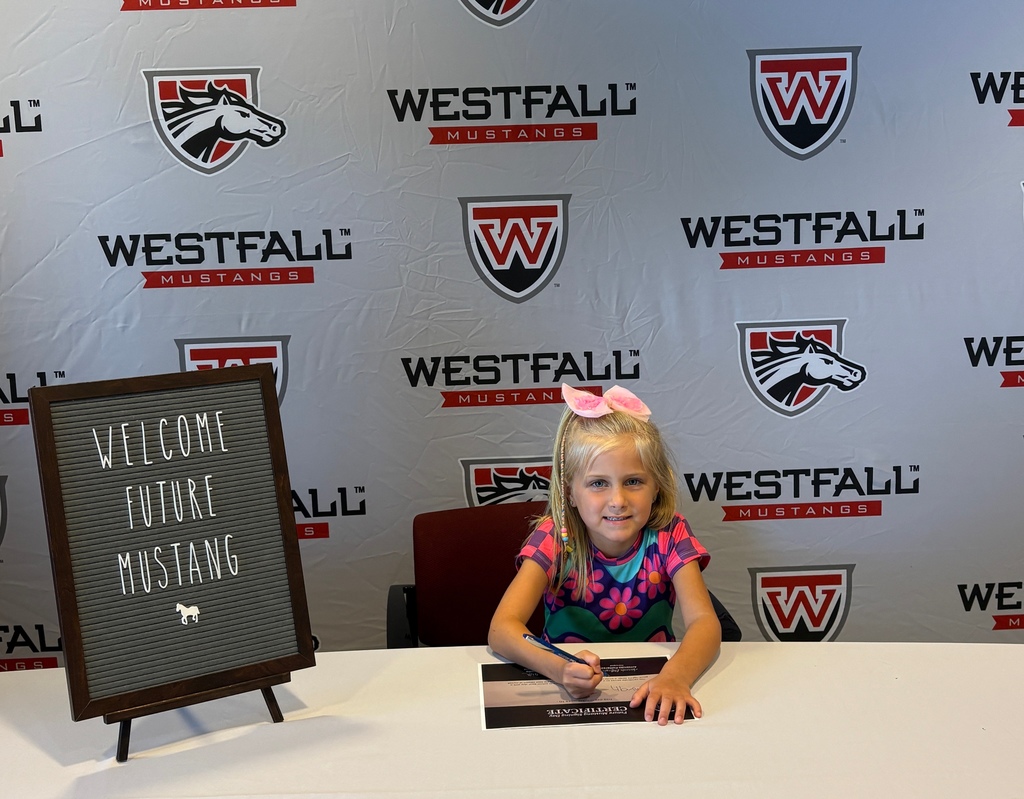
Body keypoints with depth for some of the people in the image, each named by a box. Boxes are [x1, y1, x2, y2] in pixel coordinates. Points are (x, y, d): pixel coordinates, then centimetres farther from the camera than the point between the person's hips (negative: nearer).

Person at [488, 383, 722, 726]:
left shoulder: (668, 536, -9)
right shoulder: (555, 538, -12)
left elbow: (704, 622, -20)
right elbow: (501, 628, -23)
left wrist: (675, 676, -41)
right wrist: (560, 669, -41)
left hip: (649, 688, 2)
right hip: (569, 696, -1)